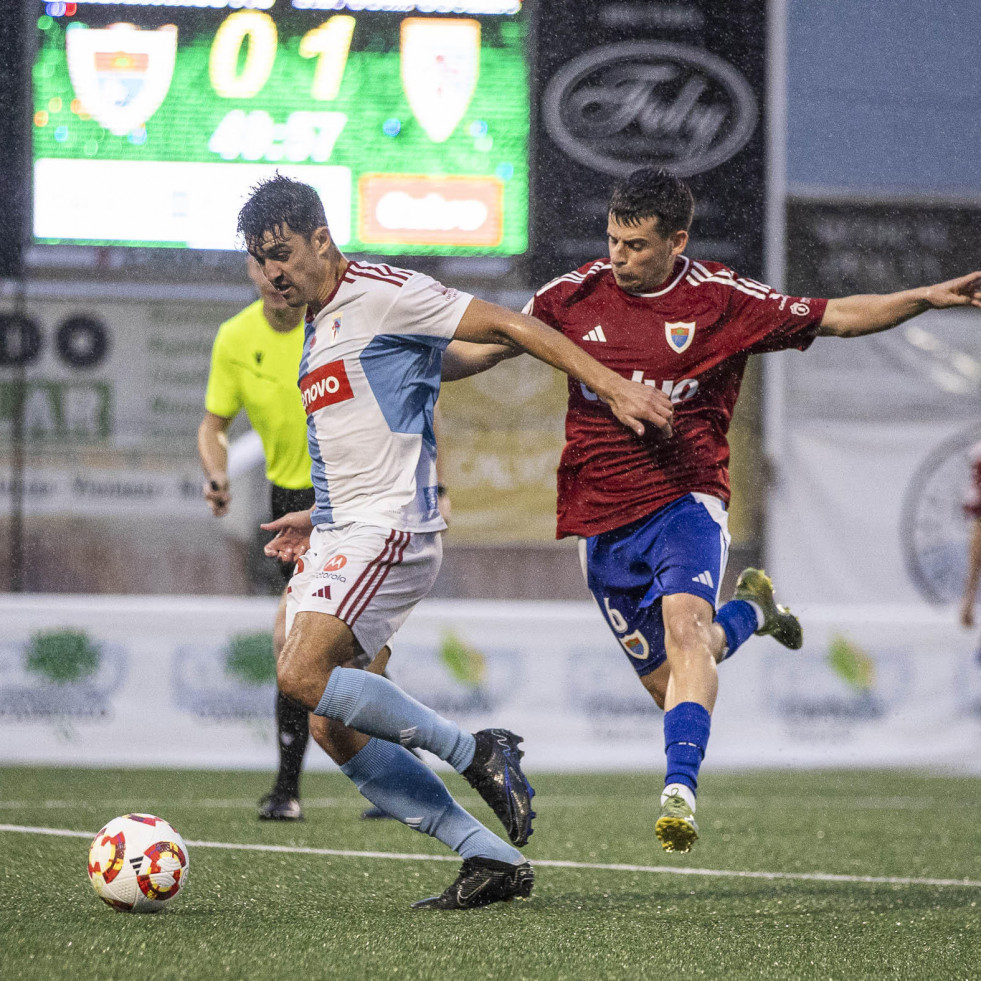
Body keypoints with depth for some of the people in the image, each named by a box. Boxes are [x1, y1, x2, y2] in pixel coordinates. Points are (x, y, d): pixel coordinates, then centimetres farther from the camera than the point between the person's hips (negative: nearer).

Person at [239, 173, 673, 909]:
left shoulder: (381, 294, -6)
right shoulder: (315, 331, 22)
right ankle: (493, 859, 2)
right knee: (332, 727, 0)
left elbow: (504, 326, -9)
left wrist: (613, 387, -14)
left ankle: (475, 752, -9)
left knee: (302, 676, -24)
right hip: (336, 539, 9)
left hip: (389, 530, -9)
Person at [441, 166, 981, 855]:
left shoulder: (721, 300, -3)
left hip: (685, 497, -3)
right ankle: (749, 608, 38)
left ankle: (680, 789, -38)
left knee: (684, 624, -31)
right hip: (601, 520, 3)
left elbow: (836, 317, 3)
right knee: (667, 682, 7)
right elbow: (486, 347, 13)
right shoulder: (576, 295, 2)